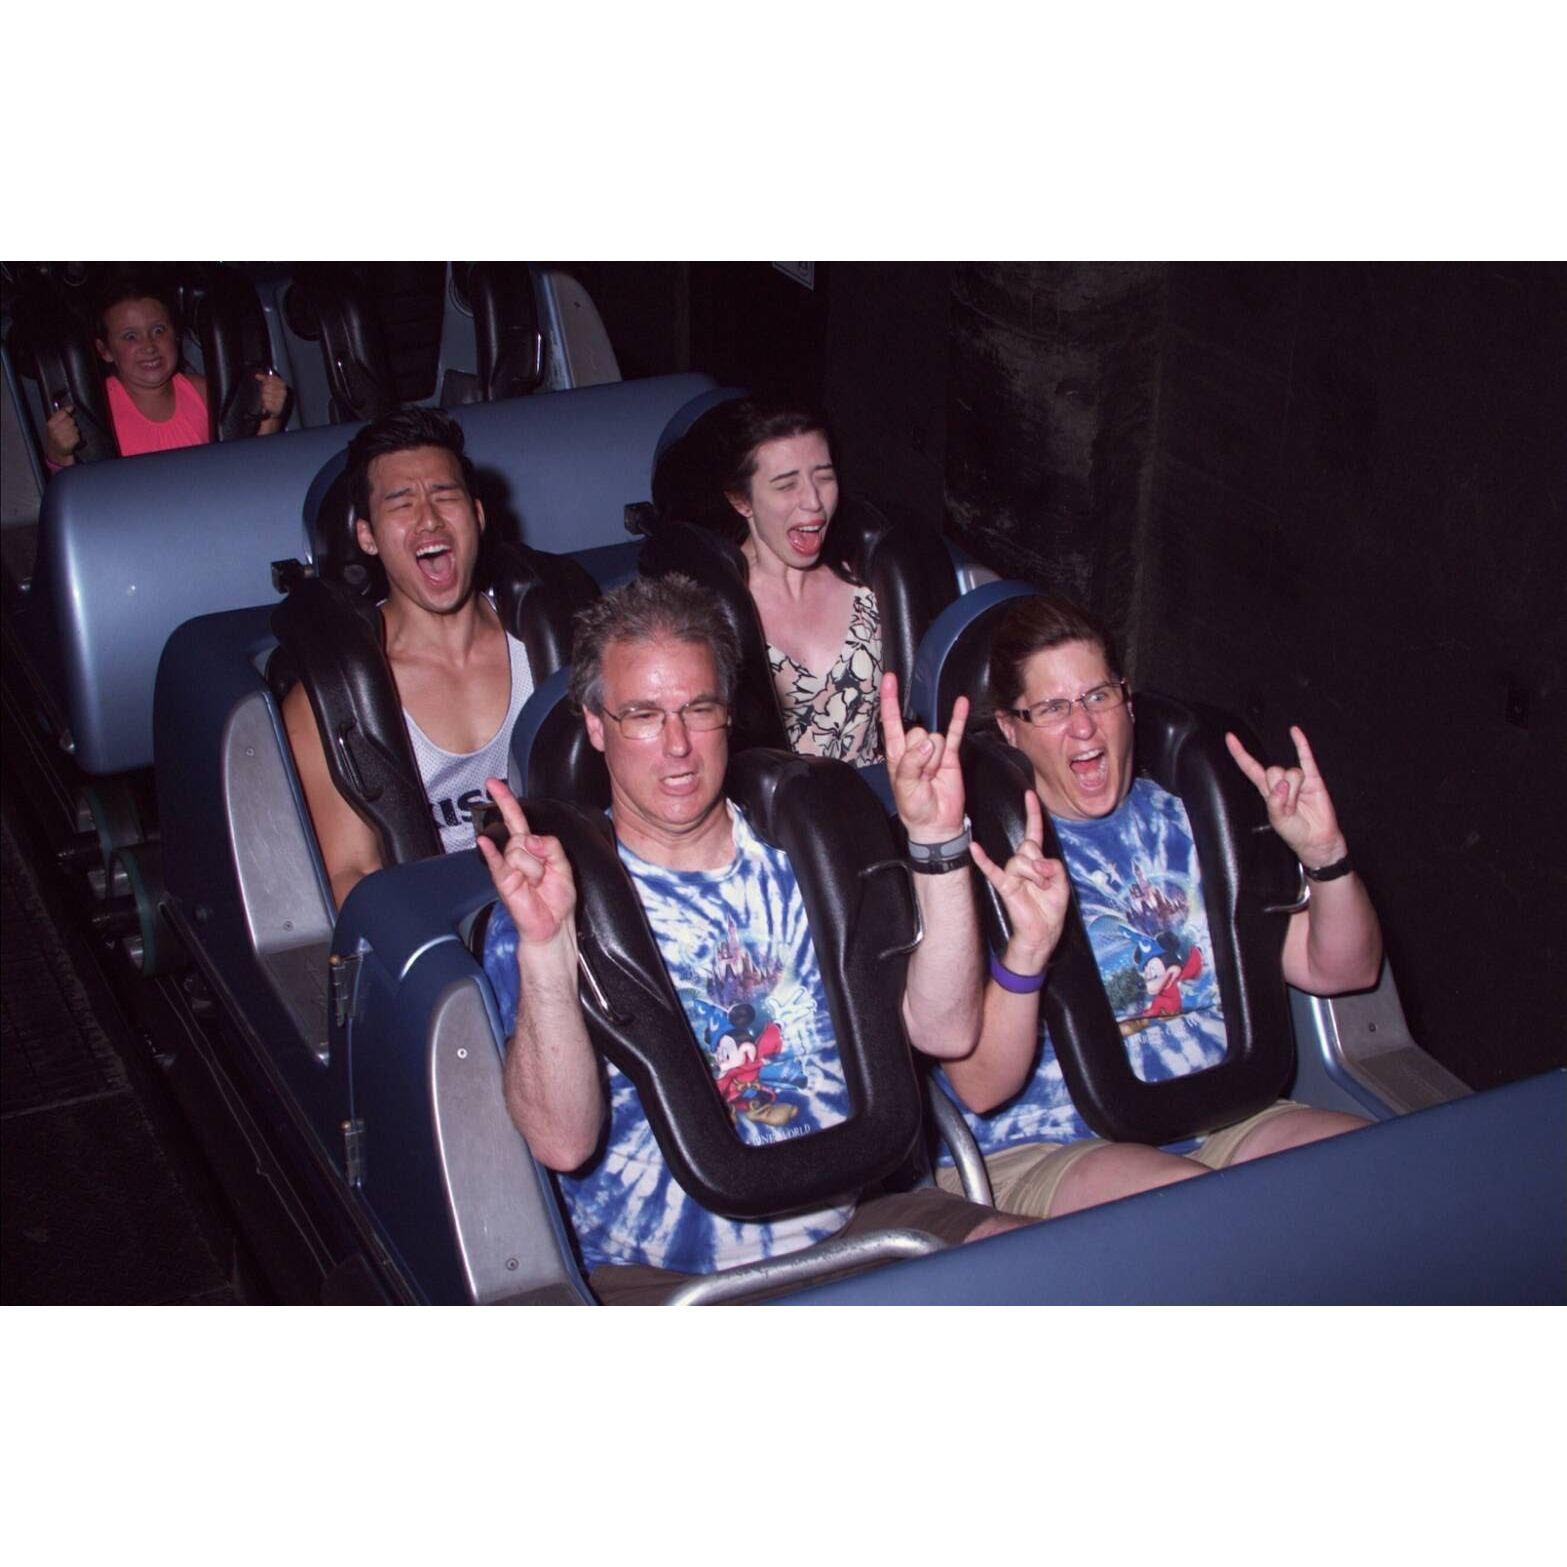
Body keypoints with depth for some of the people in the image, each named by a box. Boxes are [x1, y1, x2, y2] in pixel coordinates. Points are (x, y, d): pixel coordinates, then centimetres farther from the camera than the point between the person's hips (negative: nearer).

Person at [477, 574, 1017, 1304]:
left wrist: (936, 841, -9)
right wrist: (542, 947, -28)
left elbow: (945, 1030, 0)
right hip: (658, 1274, -4)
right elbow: (563, 1142, -14)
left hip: (853, 1222, 4)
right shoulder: (555, 898, 0)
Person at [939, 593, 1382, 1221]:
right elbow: (980, 1090, -13)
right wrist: (1027, 950, -31)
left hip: (1221, 1126, 5)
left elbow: (1338, 970, 11)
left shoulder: (1187, 823, 10)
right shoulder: (986, 856, -4)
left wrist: (1324, 854, -9)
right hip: (1040, 1155, -5)